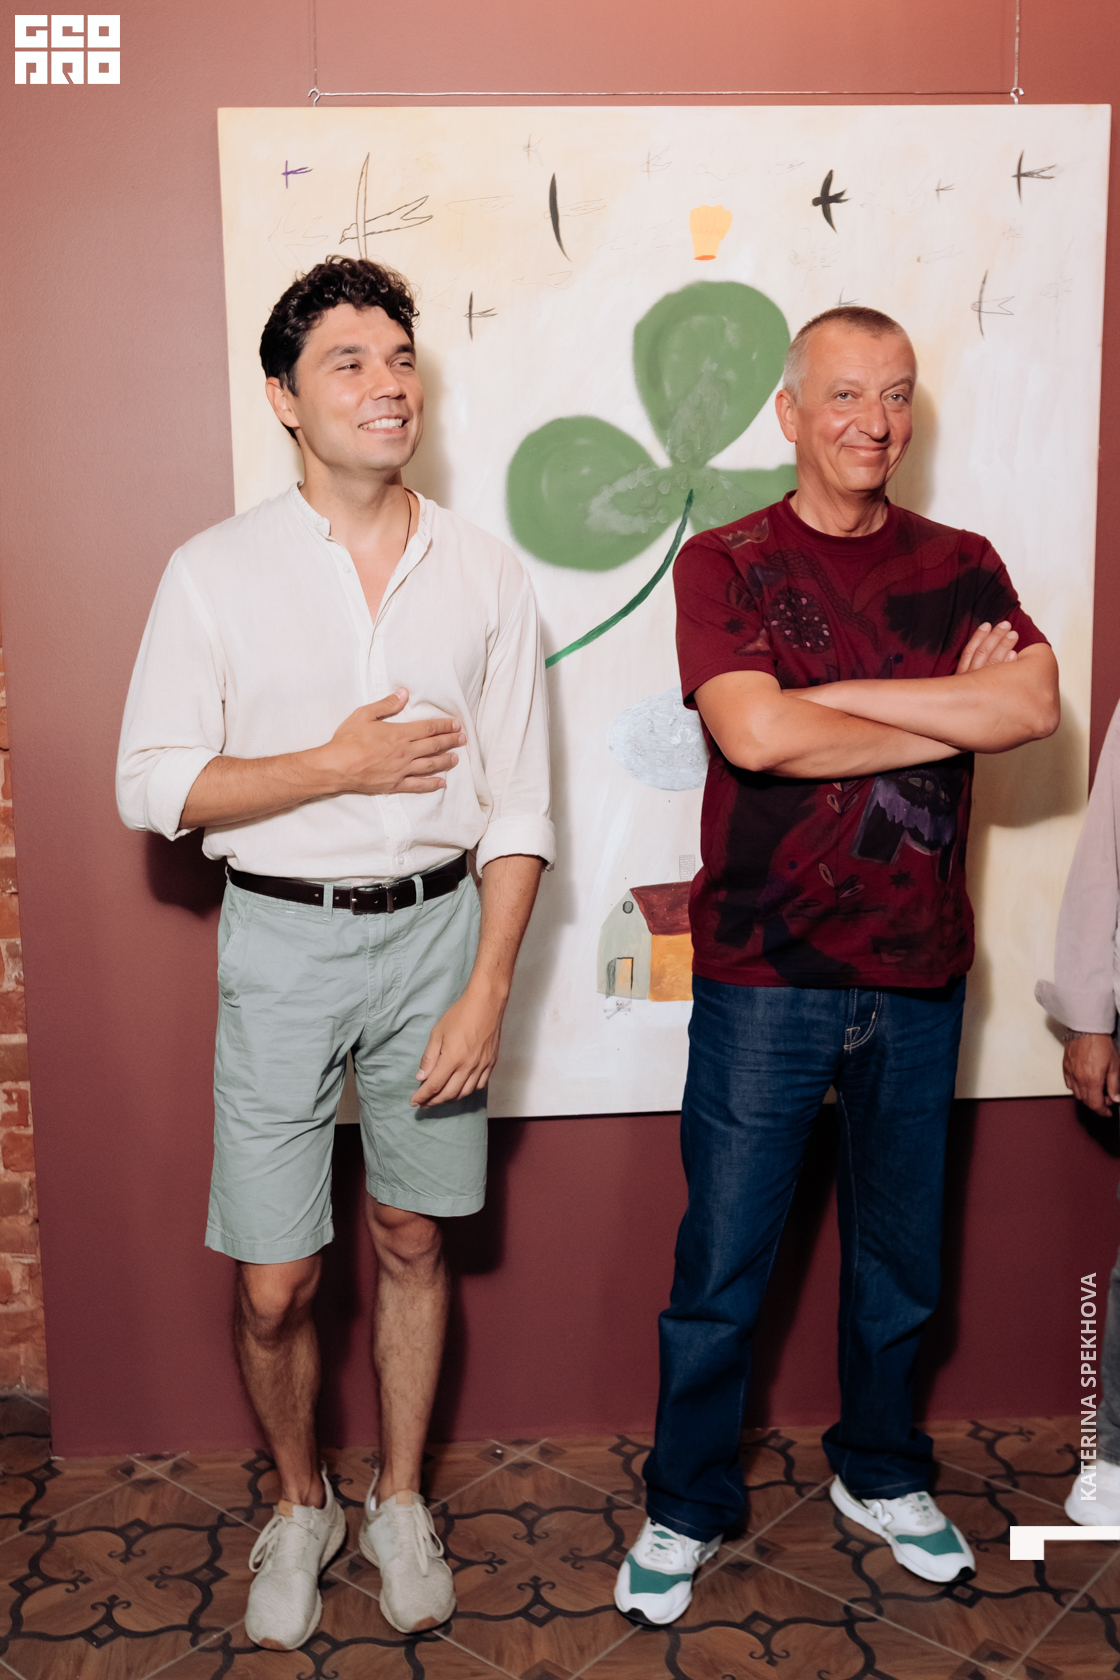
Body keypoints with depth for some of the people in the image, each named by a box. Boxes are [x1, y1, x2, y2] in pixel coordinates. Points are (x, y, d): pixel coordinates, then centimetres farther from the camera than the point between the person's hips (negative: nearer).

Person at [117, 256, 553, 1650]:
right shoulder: (215, 573, -4)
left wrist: (486, 991, -7)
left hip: (434, 927, 2)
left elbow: (517, 805, 0)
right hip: (281, 942, -1)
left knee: (411, 1242, 14)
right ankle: (299, 1507, 33)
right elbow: (152, 787, -6)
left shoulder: (483, 574, 0)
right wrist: (340, 765, -15)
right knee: (273, 1283, 4)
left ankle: (399, 1505, 36)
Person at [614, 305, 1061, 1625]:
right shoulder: (726, 561, -3)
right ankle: (685, 1508, 28)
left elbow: (1034, 705, -12)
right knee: (722, 1264, 7)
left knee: (898, 1253, 18)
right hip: (763, 973, -3)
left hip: (918, 972, 4)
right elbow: (756, 735, -19)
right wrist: (952, 711, -10)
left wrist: (830, 691, -17)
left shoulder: (960, 565, 6)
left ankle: (880, 1475, 41)